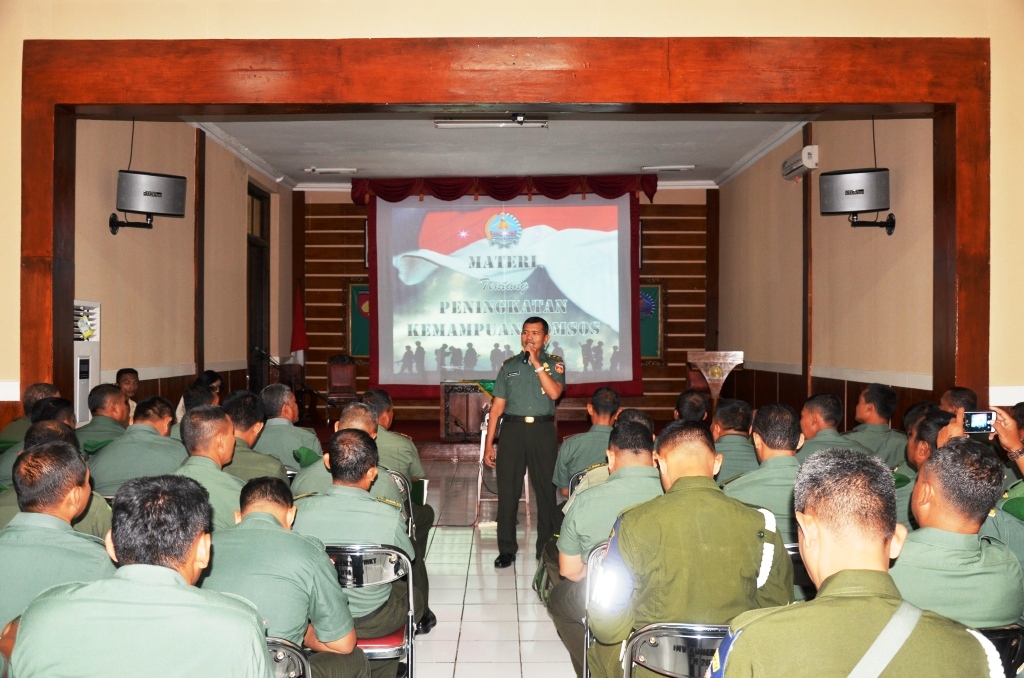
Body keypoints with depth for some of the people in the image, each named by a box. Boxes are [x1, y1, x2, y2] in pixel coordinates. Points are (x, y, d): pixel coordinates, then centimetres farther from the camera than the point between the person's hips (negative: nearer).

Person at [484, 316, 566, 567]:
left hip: (542, 431, -1)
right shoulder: (508, 365, 11)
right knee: (507, 492, 2)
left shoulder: (554, 363, 6)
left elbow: (554, 393, -14)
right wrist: (488, 444, 6)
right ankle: (506, 550, 12)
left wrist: (536, 363, -13)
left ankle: (547, 548, 15)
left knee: (546, 490, 3)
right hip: (512, 429, 1)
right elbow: (497, 406, 10)